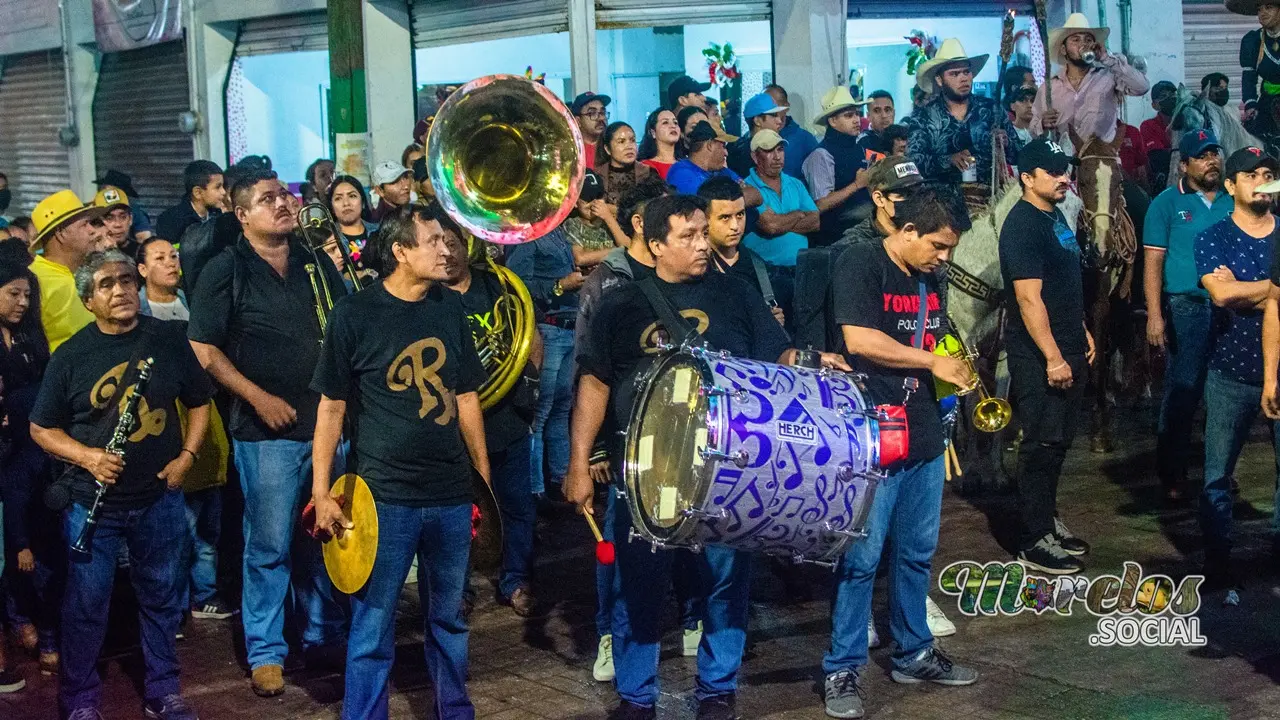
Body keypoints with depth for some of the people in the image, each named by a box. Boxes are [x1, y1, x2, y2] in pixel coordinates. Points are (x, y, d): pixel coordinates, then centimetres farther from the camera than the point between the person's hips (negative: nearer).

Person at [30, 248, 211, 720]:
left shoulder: (168, 340, 0)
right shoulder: (71, 355, -5)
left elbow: (199, 402, 10)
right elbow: (42, 428, 1)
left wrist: (186, 456, -2)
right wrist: (88, 457, -15)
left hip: (160, 498, 2)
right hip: (93, 501, -2)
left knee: (160, 597, 13)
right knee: (86, 605, 4)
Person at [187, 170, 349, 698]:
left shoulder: (317, 264, 11)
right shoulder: (226, 271, -3)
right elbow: (204, 349, -6)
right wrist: (258, 397, -14)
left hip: (327, 422, 5)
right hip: (267, 431, -4)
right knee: (270, 545, 0)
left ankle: (325, 633, 29)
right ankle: (266, 652, 12)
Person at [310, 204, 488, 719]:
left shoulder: (451, 308, 5)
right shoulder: (354, 315, -8)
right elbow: (331, 407, -4)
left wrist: (484, 476, 12)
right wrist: (321, 491, -7)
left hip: (452, 496, 4)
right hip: (384, 497, -4)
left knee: (449, 620, 16)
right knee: (373, 628, 3)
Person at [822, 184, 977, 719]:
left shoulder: (928, 279, 12)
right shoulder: (860, 263, -11)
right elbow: (859, 340, -22)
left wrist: (953, 375, 4)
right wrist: (933, 363, -13)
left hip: (923, 434, 8)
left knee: (917, 552, 15)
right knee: (861, 557, -3)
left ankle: (913, 654, 29)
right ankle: (842, 669, 7)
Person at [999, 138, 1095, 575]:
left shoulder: (1055, 217, 13)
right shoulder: (1022, 225, -16)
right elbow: (1029, 297, -22)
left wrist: (1082, 333, 19)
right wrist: (1053, 357, -23)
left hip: (1067, 350, 9)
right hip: (1040, 357, -9)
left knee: (1058, 442, 16)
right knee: (1042, 445, -3)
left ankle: (1047, 520, 27)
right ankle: (1034, 542, 4)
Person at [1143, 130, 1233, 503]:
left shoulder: (1235, 201, 9)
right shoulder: (1168, 203, -1)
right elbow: (1153, 262, -5)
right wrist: (1155, 315, -13)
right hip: (1187, 307, -4)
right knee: (1182, 392, -1)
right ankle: (1172, 473, 9)